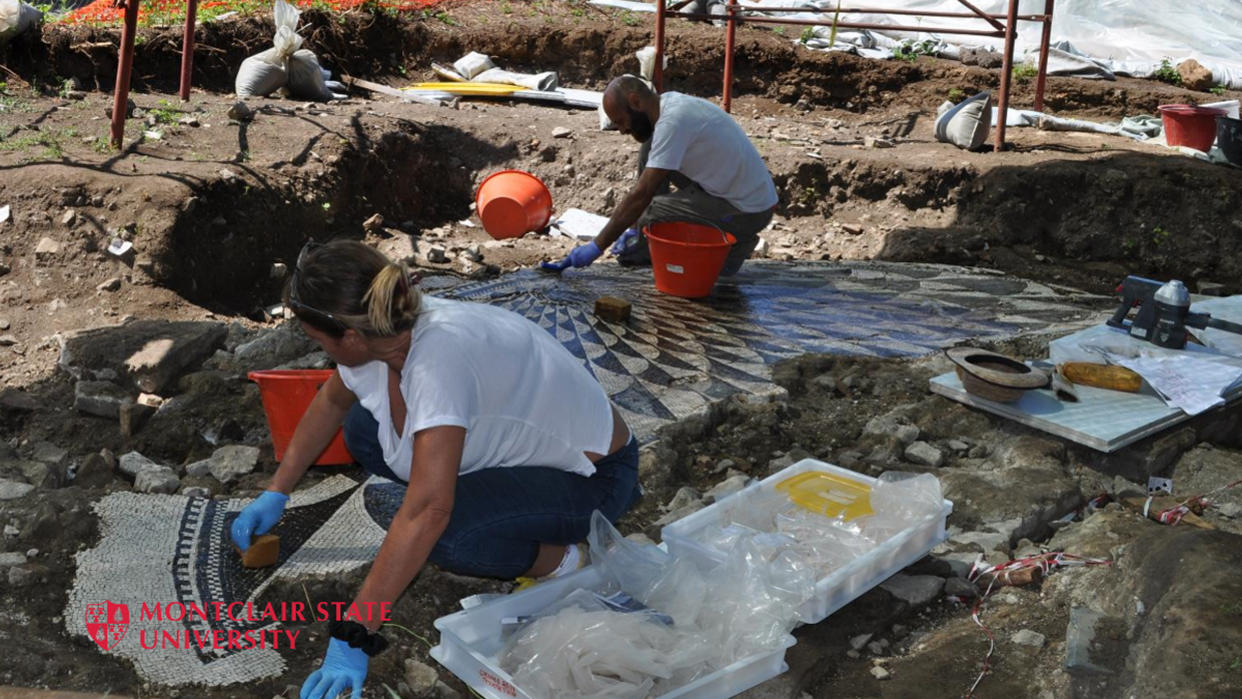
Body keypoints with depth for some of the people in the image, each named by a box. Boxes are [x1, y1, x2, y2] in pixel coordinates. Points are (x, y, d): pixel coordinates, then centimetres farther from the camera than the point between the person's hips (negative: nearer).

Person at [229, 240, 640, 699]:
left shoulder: (438, 355, -36)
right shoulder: (383, 330, -12)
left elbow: (427, 513, -41)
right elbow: (330, 403, 12)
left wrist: (352, 638, -37)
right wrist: (276, 493, 13)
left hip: (593, 475, -8)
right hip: (517, 444, 8)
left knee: (442, 532, -32)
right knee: (363, 428, 1)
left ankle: (555, 558, -3)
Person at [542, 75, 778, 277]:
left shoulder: (672, 121, -25)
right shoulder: (669, 103, 4)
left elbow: (641, 195, -27)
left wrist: (597, 247, -23)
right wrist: (635, 227, 9)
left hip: (747, 211, -9)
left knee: (646, 215, -12)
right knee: (649, 149, 5)